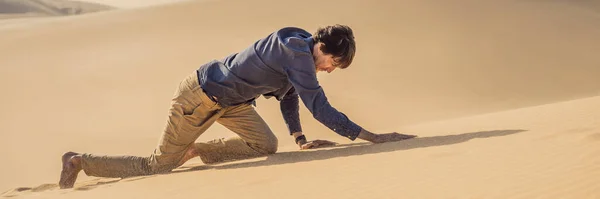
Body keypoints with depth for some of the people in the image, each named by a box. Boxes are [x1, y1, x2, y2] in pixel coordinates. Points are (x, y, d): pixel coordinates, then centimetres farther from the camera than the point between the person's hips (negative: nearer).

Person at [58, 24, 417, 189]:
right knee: (158, 167, 0)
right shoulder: (298, 53, -29)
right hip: (201, 95, -9)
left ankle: (196, 151, 14)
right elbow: (320, 107, -31)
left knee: (266, 144, -1)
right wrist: (374, 137, -29)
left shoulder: (300, 48, 0)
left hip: (229, 100, 9)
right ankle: (79, 161, 14)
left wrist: (300, 139, 5)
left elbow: (288, 94, 13)